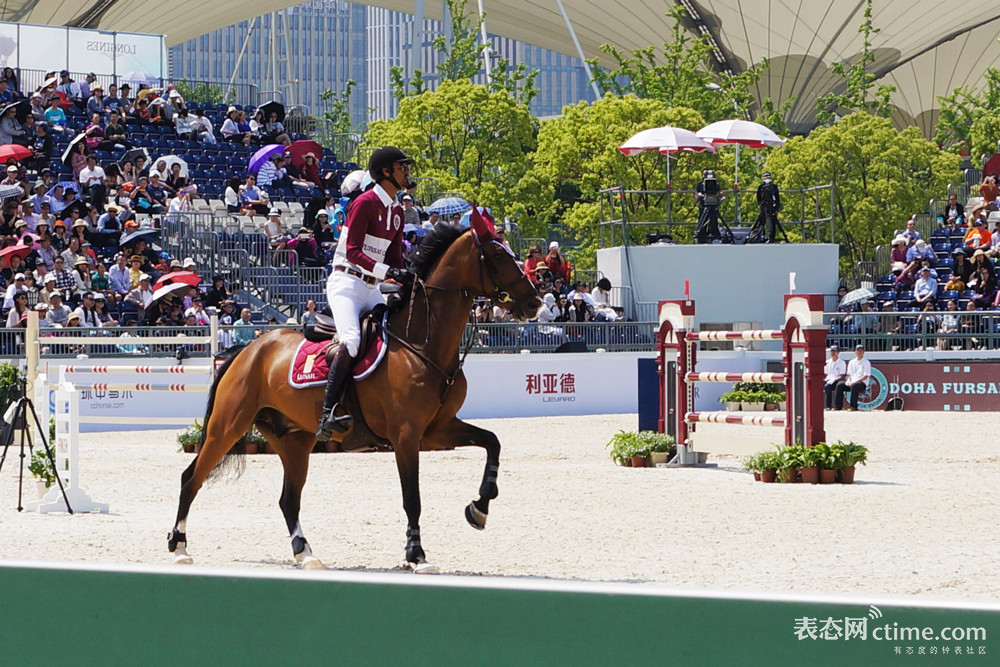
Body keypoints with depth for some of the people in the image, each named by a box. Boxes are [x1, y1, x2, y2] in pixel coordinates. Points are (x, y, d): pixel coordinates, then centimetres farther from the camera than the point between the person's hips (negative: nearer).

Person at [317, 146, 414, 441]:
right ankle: (327, 414, -35)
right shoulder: (365, 203, -11)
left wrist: (406, 278, -4)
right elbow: (353, 252, -18)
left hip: (372, 289, 9)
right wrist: (387, 271, -28)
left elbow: (394, 258, 16)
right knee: (352, 340, -28)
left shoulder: (397, 211, 15)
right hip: (347, 282, -9)